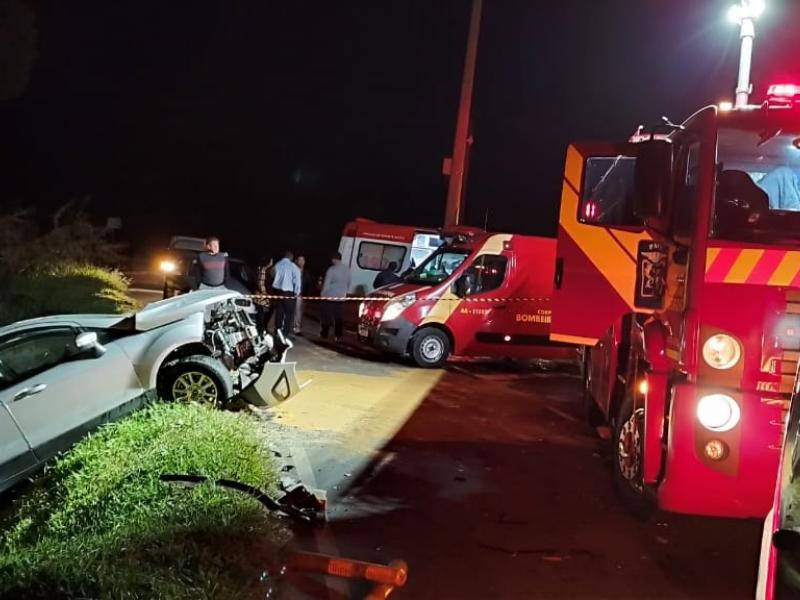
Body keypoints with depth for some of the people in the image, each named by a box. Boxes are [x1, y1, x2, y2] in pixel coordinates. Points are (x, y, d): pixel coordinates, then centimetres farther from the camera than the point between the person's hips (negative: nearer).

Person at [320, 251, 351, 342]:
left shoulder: (332, 269, -15)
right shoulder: (347, 269, 4)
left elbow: (326, 284, -13)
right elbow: (348, 283, 13)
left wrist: (323, 294, -2)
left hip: (330, 297, -5)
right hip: (341, 297, 5)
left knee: (327, 316, 4)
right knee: (338, 317, 8)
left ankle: (324, 334, 7)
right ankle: (338, 336, 7)